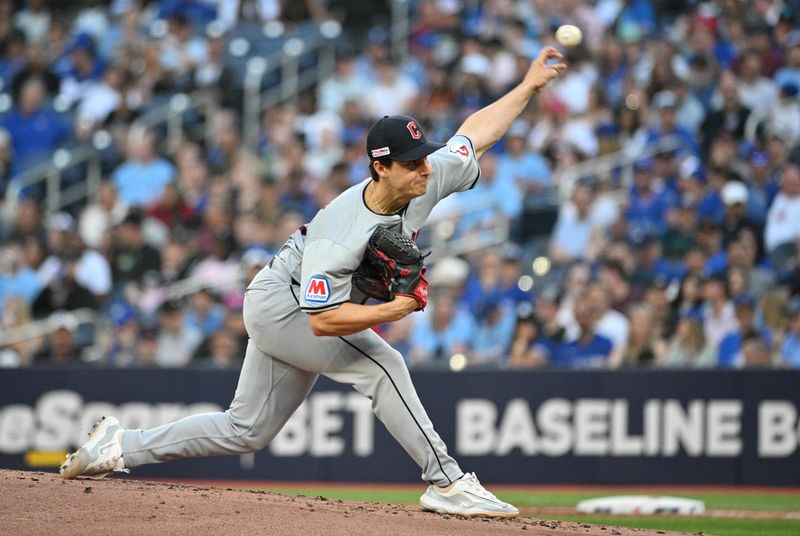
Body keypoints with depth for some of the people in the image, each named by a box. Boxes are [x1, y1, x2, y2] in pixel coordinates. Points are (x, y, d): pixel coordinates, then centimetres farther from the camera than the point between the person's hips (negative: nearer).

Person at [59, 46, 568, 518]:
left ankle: (121, 446, 24)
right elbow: (323, 321, -38)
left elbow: (476, 132, -1)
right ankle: (447, 483, -21)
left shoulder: (427, 181, -16)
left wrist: (530, 85, -4)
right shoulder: (341, 233, -37)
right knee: (381, 364, -25)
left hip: (301, 309, 8)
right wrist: (394, 310, -39)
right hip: (278, 302, -8)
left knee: (246, 432, 14)